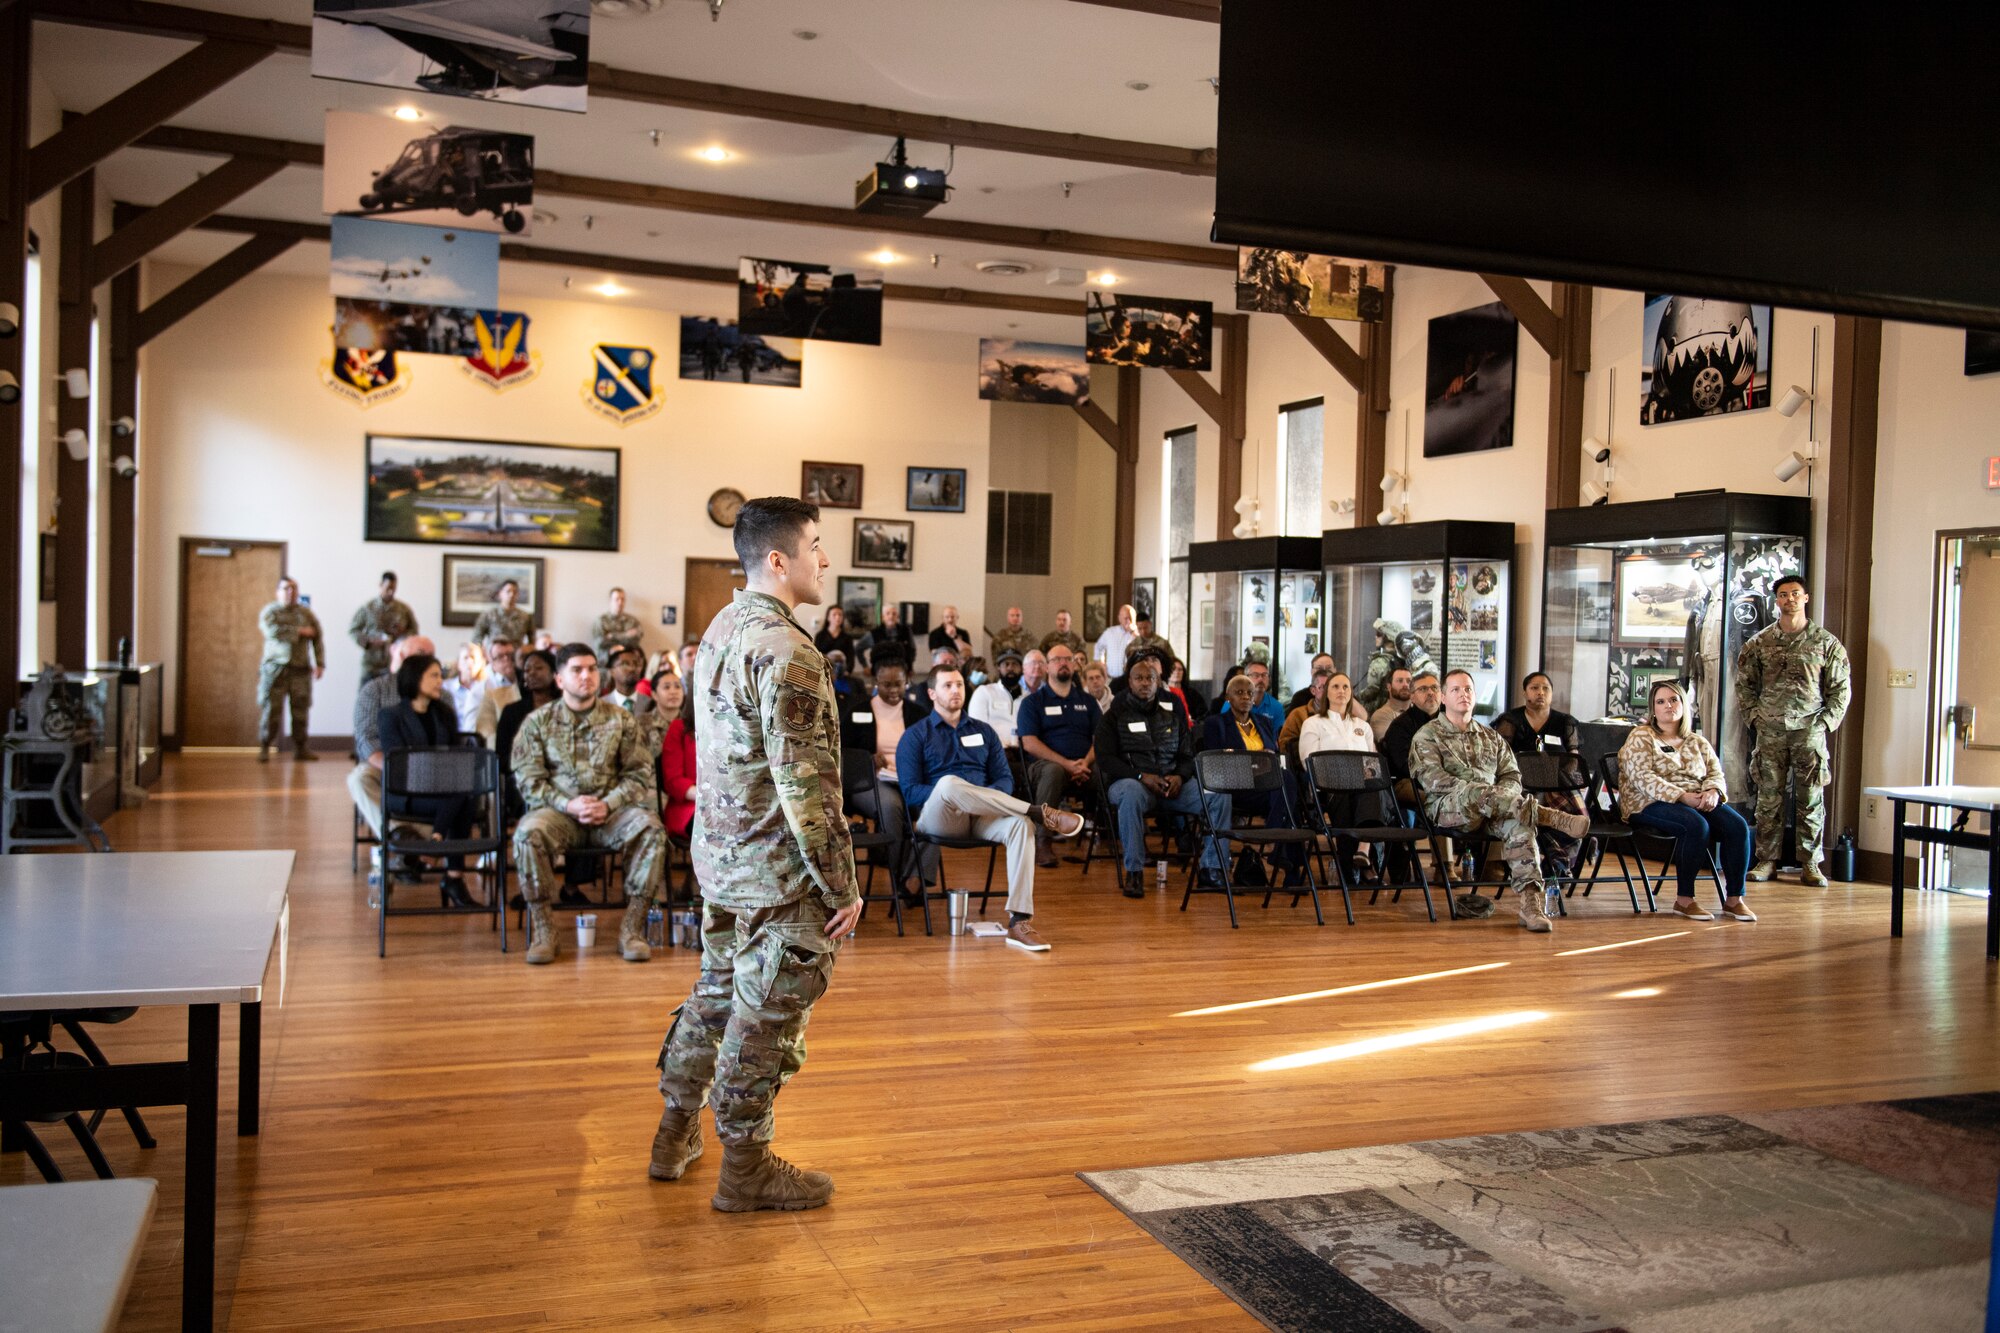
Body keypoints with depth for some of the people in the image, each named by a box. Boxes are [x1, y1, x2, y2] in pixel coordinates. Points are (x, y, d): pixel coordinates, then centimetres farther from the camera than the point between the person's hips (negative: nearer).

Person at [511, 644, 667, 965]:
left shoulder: (621, 719, 9)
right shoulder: (538, 722, 7)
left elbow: (639, 773, 4)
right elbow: (529, 779, 0)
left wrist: (608, 805, -13)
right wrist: (568, 805, -16)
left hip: (611, 810, 1)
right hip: (558, 811, -1)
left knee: (650, 828, -29)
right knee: (528, 832, -34)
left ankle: (632, 928, -19)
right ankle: (542, 929, -20)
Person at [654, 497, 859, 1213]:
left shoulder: (720, 630, 9)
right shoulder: (786, 649, -22)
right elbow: (804, 782, -24)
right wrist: (841, 886, -18)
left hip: (720, 855, 9)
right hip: (779, 867, -9)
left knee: (719, 987, 22)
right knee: (767, 1013, 4)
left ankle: (675, 1133, 35)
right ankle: (745, 1167, 18)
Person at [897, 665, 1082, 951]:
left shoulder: (983, 732, 21)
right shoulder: (915, 736, 10)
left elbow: (1005, 779, 15)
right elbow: (910, 791, -1)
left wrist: (984, 798, -8)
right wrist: (948, 794, -17)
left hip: (981, 817, 3)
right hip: (937, 818, -3)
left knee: (1020, 823, -31)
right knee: (949, 783, -38)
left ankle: (1019, 921, -38)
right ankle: (1041, 813, -33)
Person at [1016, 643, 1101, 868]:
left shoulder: (1087, 701, 21)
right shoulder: (1032, 701, 10)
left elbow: (1100, 738, 10)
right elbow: (1029, 743, -3)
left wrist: (1086, 762, -12)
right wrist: (1066, 764, -16)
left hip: (1085, 768, 3)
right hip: (1044, 764, -3)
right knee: (1054, 771, -39)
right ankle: (1042, 841, -32)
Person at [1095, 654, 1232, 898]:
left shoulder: (1173, 711, 17)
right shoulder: (1114, 715, 6)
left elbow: (1188, 755, 16)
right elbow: (1105, 758, -4)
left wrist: (1180, 776, -8)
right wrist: (1142, 777, -17)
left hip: (1173, 782, 4)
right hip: (1129, 780, -4)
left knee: (1220, 794, -19)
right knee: (1132, 795, -41)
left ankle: (1211, 869, -12)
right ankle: (1133, 872, -31)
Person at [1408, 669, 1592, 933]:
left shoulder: (1490, 736, 25)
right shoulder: (1428, 735, 10)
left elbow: (1512, 776, 17)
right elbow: (1430, 778, -6)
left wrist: (1501, 799, -6)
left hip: (1489, 812, 4)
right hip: (1448, 809, -4)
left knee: (1518, 824, -32)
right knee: (1477, 793, -38)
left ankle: (1531, 902, -42)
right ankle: (1551, 817, -42)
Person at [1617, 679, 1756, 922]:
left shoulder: (1697, 742, 20)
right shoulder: (1640, 737, 2)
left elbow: (1716, 773, 12)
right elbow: (1642, 778, -12)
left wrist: (1712, 792, -14)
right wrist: (1682, 796, -22)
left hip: (1697, 801, 6)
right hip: (1651, 804, -6)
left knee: (1738, 825, -22)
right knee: (1696, 825, -35)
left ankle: (1734, 898, -15)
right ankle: (1684, 899, -25)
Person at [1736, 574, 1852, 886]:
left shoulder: (1826, 642, 4)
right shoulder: (1760, 642, 7)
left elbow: (1841, 688, 5)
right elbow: (1744, 683, 12)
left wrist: (1826, 721, -4)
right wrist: (1754, 716, 2)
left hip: (1810, 731, -1)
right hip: (1771, 732, 1)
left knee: (1811, 799, 1)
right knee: (1768, 798, 4)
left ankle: (1810, 864, 8)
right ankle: (1766, 861, 10)